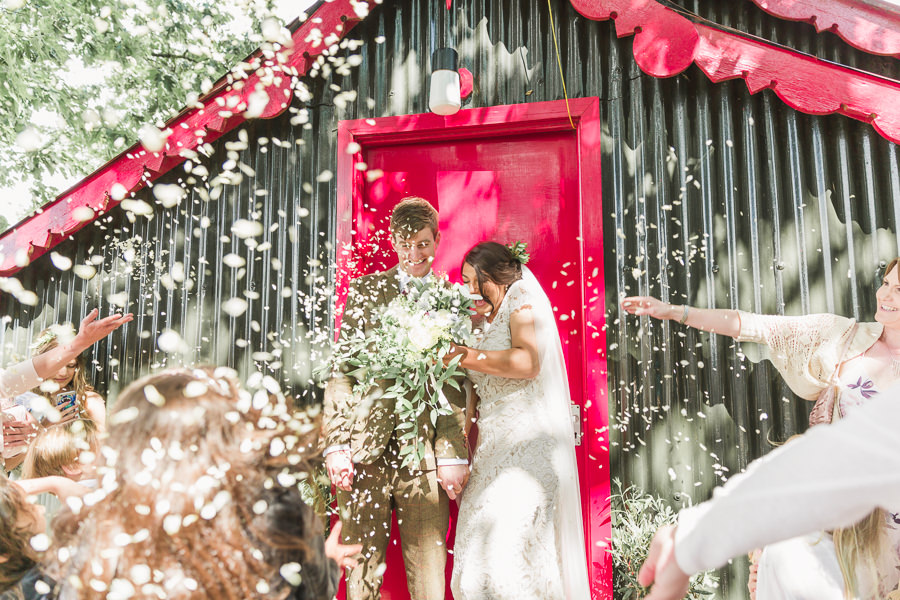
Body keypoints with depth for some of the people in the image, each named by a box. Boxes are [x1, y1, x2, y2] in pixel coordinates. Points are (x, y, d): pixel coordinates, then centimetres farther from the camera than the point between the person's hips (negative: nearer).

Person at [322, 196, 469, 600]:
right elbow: (341, 369, 6)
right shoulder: (365, 290, 11)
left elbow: (457, 385, 3)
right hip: (364, 449, 1)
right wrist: (335, 443, -4)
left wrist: (454, 455, -6)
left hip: (425, 452, -1)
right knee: (361, 568, 6)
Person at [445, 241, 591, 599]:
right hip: (491, 446, 8)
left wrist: (465, 354, -16)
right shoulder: (487, 321, 24)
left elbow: (528, 362, -17)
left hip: (525, 441, -7)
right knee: (476, 557, -2)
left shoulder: (522, 301, 2)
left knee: (508, 551, -16)